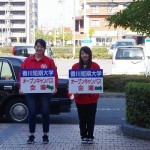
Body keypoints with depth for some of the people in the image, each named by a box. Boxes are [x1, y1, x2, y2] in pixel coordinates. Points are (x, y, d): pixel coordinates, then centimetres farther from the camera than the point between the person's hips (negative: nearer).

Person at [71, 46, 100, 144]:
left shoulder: (95, 66, -1)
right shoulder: (75, 66, 4)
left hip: (91, 97, -1)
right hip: (80, 97, 1)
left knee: (91, 118, 6)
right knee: (82, 118, 8)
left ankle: (90, 136, 15)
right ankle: (84, 136, 17)